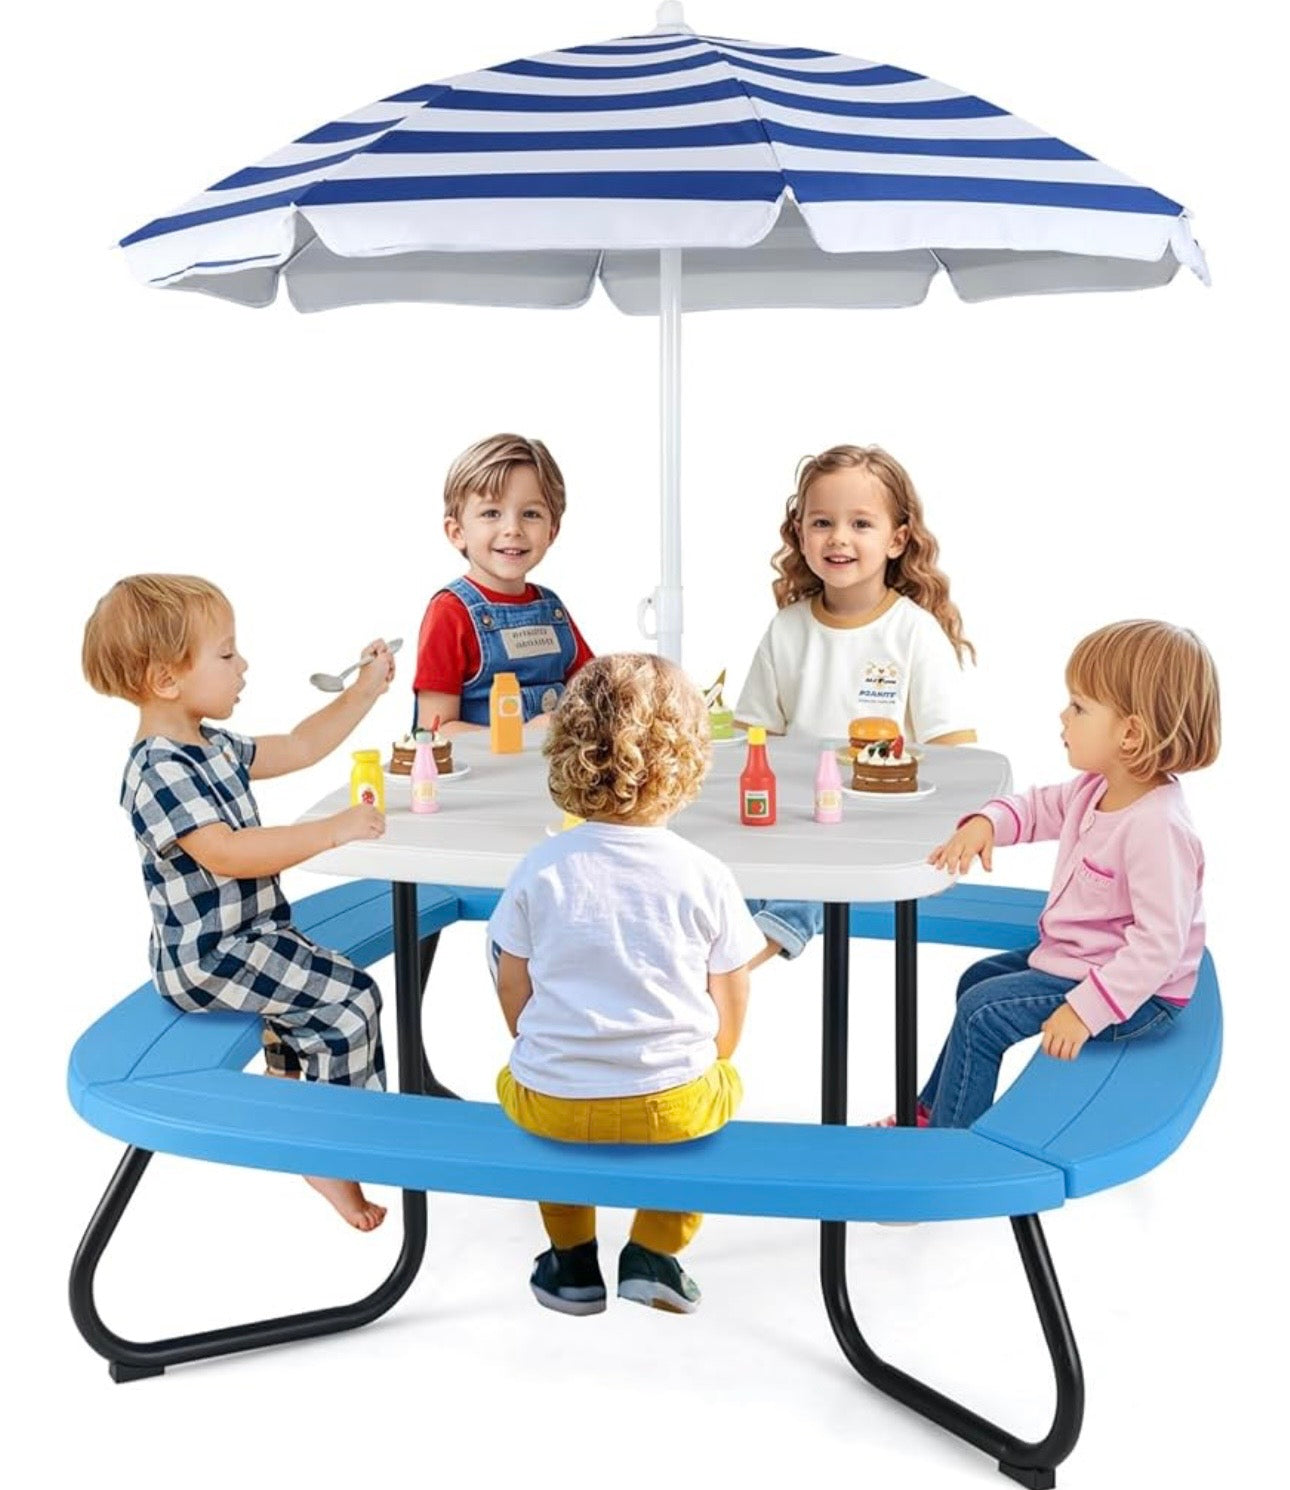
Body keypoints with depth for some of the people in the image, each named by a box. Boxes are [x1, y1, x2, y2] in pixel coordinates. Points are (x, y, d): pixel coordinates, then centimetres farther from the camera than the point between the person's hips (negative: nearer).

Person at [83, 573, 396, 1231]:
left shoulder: (212, 748, 8)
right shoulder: (159, 772, -24)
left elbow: (298, 748, 19)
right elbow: (225, 854, -34)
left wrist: (365, 691, 14)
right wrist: (332, 830, -34)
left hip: (250, 935, 10)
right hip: (209, 959, -10)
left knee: (316, 989, 25)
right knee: (350, 999, -14)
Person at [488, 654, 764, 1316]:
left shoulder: (540, 868, -6)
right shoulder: (705, 876, -8)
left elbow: (513, 994, 2)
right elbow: (729, 1019, -1)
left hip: (551, 1104, 1)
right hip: (673, 1106, -1)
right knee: (725, 1082, 32)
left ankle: (573, 1260, 34)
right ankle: (655, 1253, 23)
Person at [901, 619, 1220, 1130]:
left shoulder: (1156, 828, -32)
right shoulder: (1096, 789, -2)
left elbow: (1159, 944, -33)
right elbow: (1039, 808, 16)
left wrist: (1085, 1010, -33)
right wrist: (985, 822, -5)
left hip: (1137, 993, -11)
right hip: (1076, 956, 11)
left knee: (982, 1011, -16)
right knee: (978, 980, 23)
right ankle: (930, 1111, 35)